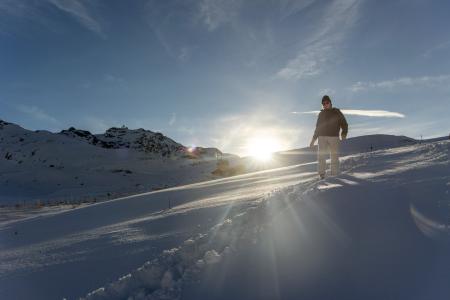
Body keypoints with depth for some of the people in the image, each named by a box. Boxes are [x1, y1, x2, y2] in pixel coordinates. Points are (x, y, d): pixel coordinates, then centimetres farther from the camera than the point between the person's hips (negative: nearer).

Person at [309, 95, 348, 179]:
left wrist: (343, 135, -6)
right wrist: (313, 139, 15)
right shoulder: (321, 114, 17)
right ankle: (321, 175, -9)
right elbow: (318, 128, 21)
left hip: (334, 137, -1)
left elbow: (344, 124, 9)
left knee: (334, 157, -2)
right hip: (322, 137, 1)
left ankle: (334, 175, 4)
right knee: (321, 156, -10)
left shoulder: (337, 112, 11)